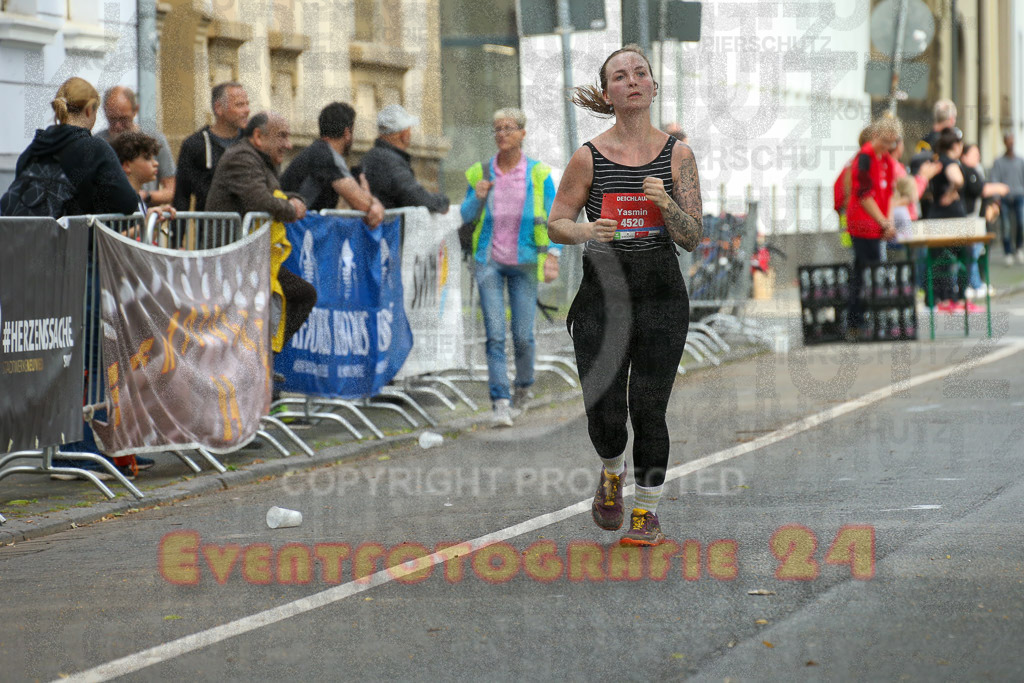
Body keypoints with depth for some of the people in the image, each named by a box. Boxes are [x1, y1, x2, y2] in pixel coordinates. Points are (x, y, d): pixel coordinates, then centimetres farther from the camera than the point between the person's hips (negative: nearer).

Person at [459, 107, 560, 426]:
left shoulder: (538, 174, -2)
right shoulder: (480, 172, 4)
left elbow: (553, 218, -2)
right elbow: (467, 215, 13)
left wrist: (552, 255, -15)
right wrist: (477, 197, -9)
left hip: (524, 262, -1)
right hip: (489, 261, 1)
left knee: (523, 334, 0)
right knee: (495, 333, -9)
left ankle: (524, 385, 28)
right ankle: (500, 403, -11)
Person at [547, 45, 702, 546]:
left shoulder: (677, 155, 2)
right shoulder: (589, 158, -1)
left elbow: (693, 239, 0)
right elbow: (555, 223, 7)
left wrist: (666, 205, -19)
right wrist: (588, 231, -14)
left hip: (661, 297, 0)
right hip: (602, 294, 0)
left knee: (648, 411, -3)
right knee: (605, 415, -4)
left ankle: (647, 511, 15)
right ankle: (611, 474, 30)